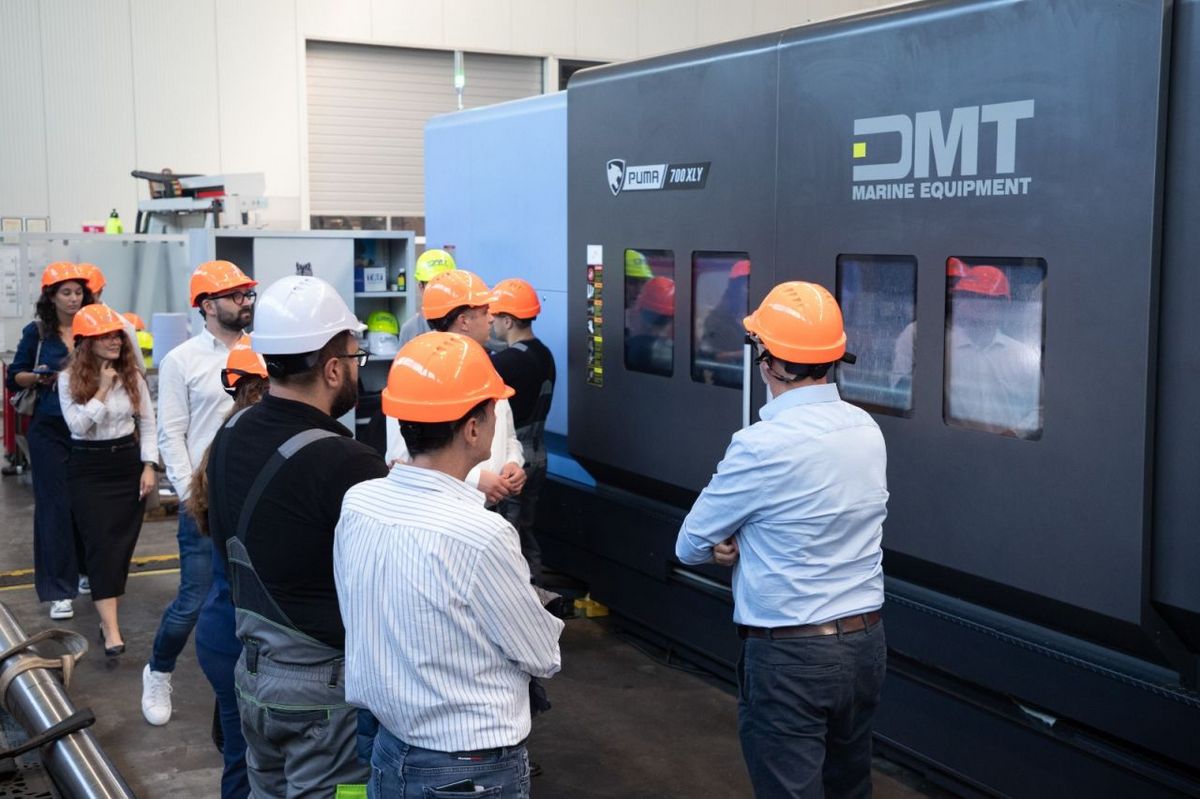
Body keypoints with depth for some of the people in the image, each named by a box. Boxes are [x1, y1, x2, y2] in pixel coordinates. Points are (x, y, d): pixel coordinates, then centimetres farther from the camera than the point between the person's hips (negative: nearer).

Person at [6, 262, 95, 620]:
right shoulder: (37, 332, 2)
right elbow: (14, 378, 7)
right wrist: (38, 377, -12)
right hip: (50, 431, -1)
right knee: (55, 505, -3)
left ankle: (87, 571, 27)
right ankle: (59, 590, 1)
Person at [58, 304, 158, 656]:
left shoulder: (132, 376, 1)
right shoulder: (70, 378, -6)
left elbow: (147, 423, 5)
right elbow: (78, 424, -16)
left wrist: (149, 466, -2)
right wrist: (102, 390, -18)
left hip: (128, 462, 3)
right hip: (88, 468, -3)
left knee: (123, 541, 6)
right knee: (100, 543, -8)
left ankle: (107, 607, 22)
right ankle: (110, 628, -10)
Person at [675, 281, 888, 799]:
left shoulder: (762, 445, -20)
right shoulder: (867, 429, 1)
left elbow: (690, 546, -8)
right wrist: (745, 542, -2)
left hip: (790, 656, -7)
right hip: (865, 642, 7)